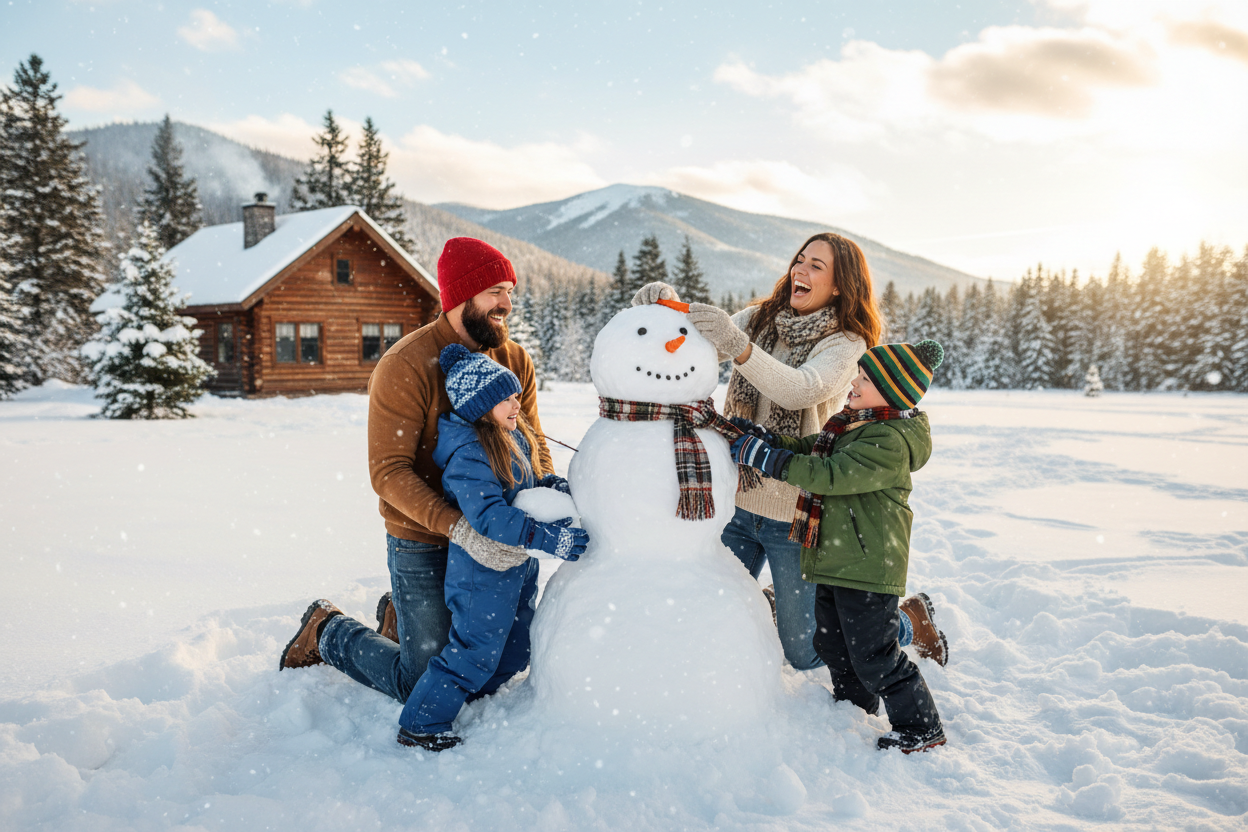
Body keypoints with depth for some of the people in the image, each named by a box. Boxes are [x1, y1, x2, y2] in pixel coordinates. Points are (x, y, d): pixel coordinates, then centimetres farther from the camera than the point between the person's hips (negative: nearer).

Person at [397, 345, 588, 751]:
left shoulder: (516, 437, 6)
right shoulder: (467, 453, -24)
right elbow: (489, 516, -32)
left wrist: (553, 487, -1)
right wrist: (547, 537, -37)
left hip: (518, 564, 9)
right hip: (484, 570, -9)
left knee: (514, 653, 20)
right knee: (475, 651, -2)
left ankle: (468, 696, 42)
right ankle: (419, 725, 14)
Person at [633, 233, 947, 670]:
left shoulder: (846, 343, -10)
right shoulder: (757, 319, 5)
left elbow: (803, 390, -29)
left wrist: (738, 347, -44)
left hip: (796, 512, -5)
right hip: (737, 500, 5)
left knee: (804, 653, 6)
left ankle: (908, 621, 31)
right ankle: (769, 603, 48)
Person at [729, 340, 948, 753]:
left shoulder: (890, 441, -22)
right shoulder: (852, 424, 10)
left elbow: (830, 475, -29)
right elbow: (808, 449, 15)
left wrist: (766, 457, -27)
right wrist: (762, 440, -2)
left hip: (868, 565, -10)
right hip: (836, 560, 10)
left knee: (873, 653, -1)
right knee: (832, 642, 22)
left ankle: (920, 727, 17)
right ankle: (854, 706, 43)